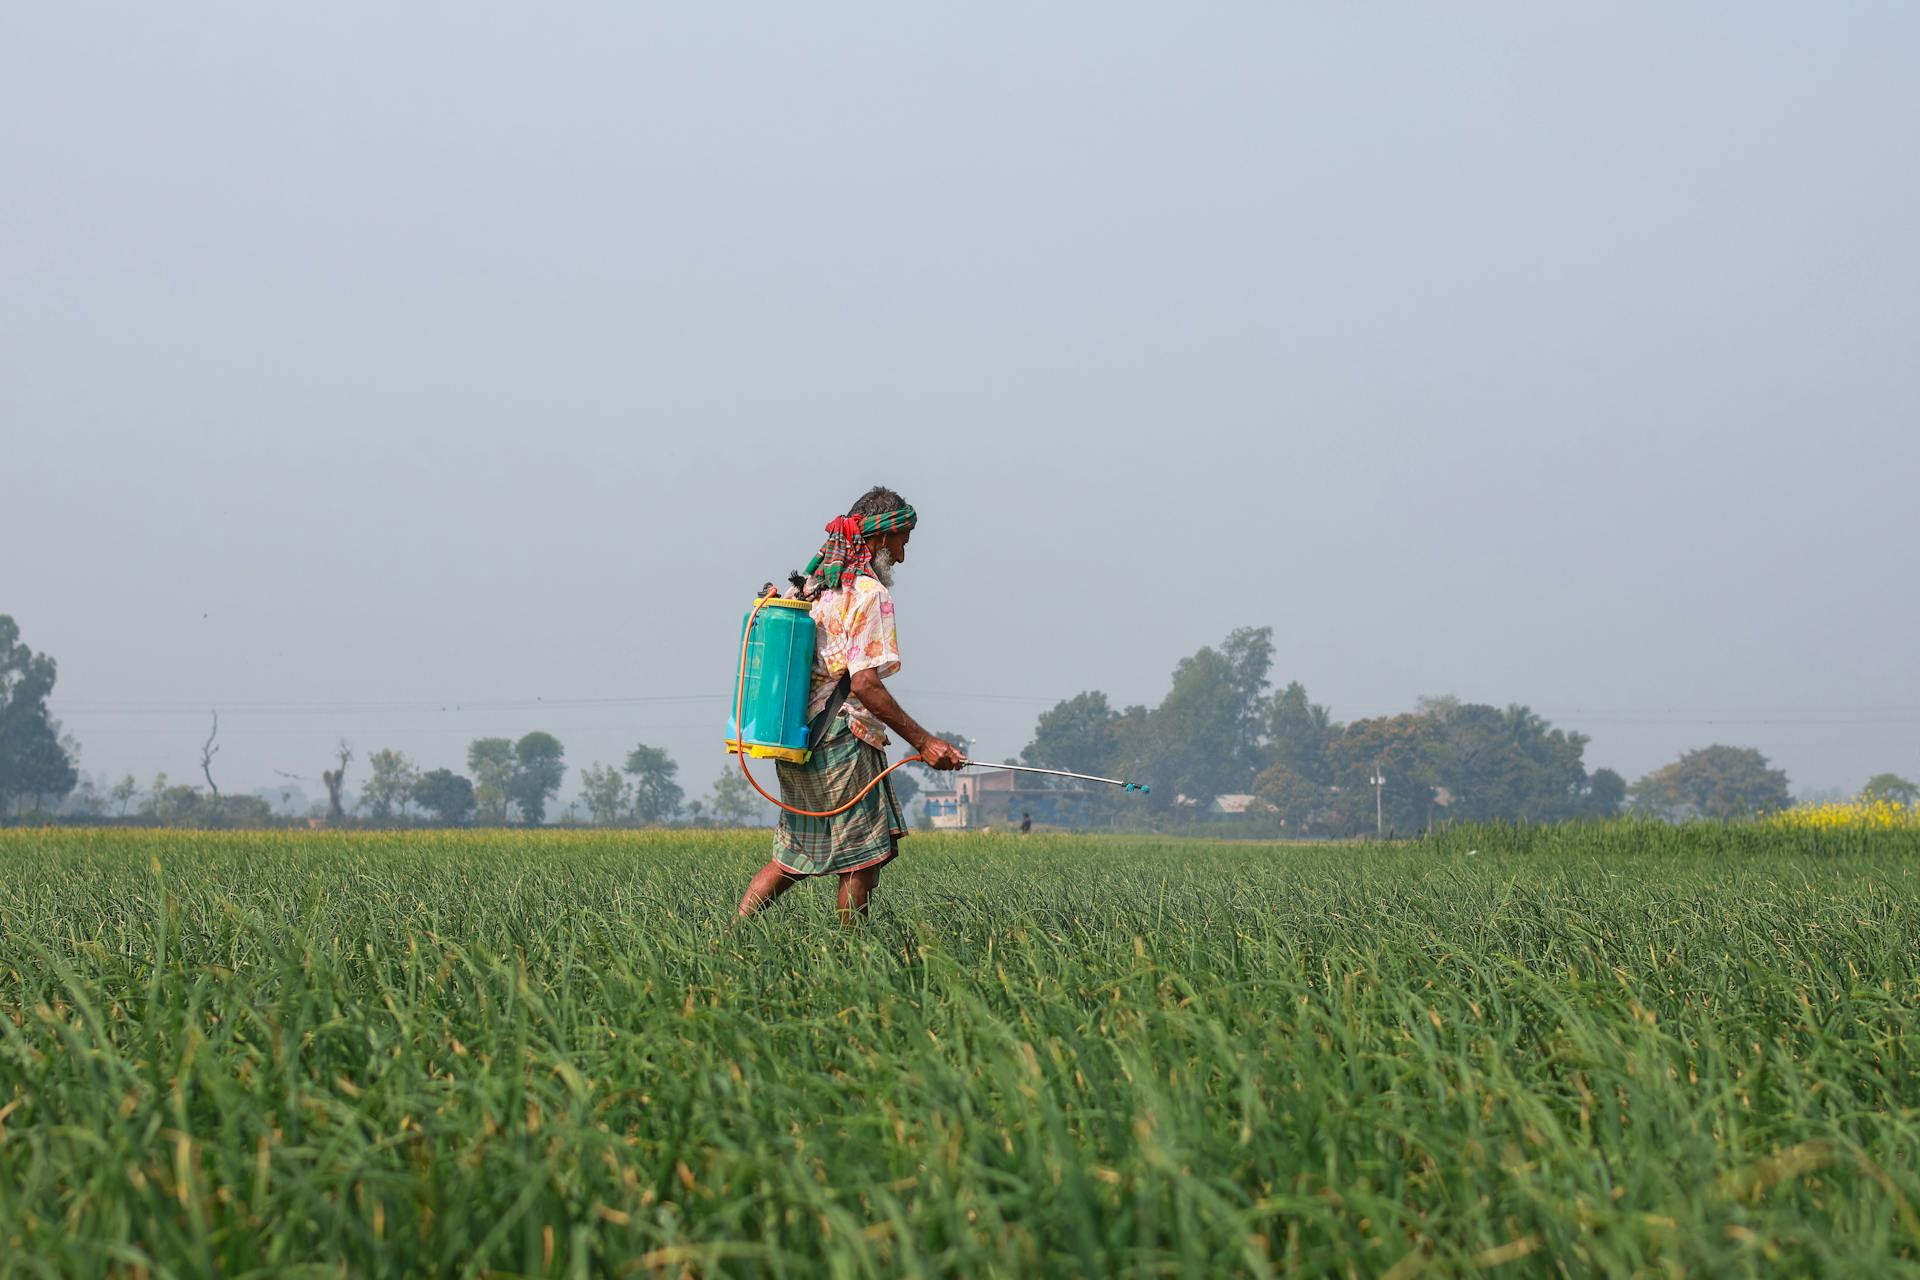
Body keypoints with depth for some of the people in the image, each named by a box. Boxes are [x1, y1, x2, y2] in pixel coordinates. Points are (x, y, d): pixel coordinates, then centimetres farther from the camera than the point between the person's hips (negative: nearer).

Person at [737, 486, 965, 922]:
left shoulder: (813, 583, 15)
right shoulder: (869, 593, -12)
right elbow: (864, 683, -20)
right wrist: (922, 741, -19)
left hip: (800, 737, 9)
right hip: (844, 745, -9)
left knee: (793, 857, 14)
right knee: (865, 857, -1)